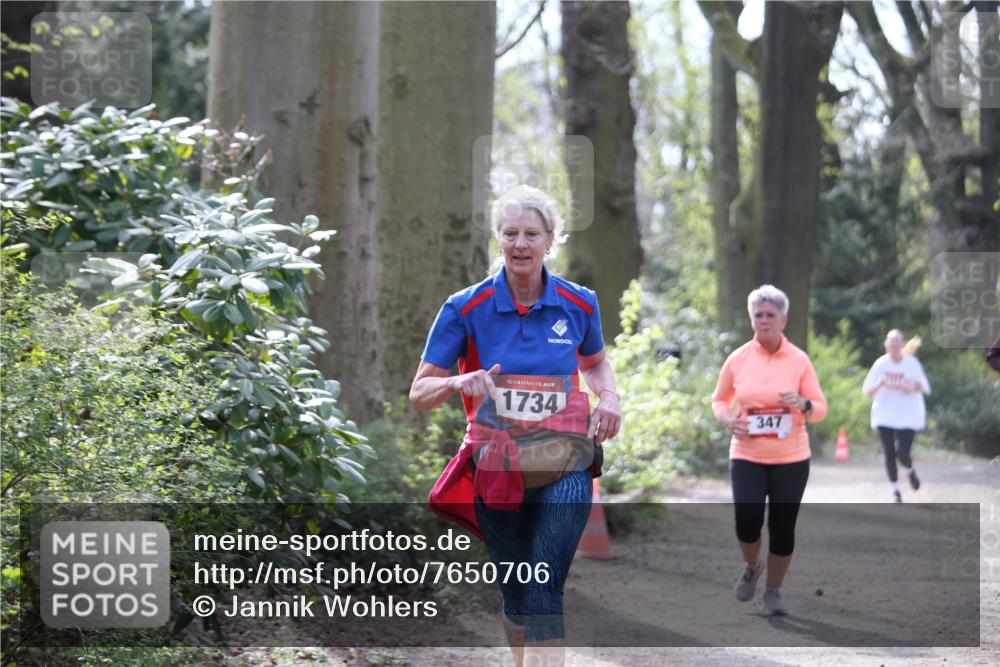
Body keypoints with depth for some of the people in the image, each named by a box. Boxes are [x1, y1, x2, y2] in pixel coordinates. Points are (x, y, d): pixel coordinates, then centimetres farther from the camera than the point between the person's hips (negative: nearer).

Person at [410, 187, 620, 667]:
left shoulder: (579, 304, 0)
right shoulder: (465, 309, -5)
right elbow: (419, 393, -3)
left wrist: (608, 396, 0)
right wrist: (459, 382, -25)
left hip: (563, 469, -1)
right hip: (496, 470, 1)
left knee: (543, 595, -15)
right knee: (514, 594, 11)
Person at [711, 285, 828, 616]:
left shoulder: (799, 360, -3)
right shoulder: (737, 359, 0)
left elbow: (820, 409, 1)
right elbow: (720, 399, 14)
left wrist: (803, 404, -22)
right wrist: (728, 420, -7)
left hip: (790, 458, 0)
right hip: (747, 456, 0)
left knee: (783, 527, 3)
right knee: (746, 520, -14)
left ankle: (774, 591, 24)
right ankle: (752, 566, 20)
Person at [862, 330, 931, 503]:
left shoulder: (912, 363, -3)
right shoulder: (880, 364, -1)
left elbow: (924, 387, 0)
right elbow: (867, 390, 1)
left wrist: (909, 388, -18)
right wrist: (879, 385, -20)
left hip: (908, 416, -1)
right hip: (885, 416, 1)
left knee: (903, 453, -11)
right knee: (889, 453, -4)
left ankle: (910, 471, 26)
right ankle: (895, 491, 13)